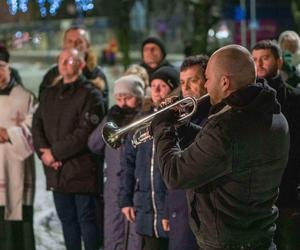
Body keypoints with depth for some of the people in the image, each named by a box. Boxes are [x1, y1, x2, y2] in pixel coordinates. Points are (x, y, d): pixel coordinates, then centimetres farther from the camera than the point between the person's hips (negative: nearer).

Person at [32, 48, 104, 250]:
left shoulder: (90, 95, -6)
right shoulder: (49, 94, 16)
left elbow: (85, 133, -15)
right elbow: (37, 125, 11)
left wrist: (55, 152, -14)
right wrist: (43, 152, -7)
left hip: (81, 170, -6)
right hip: (56, 171, 6)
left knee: (86, 219, -1)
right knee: (67, 219, 13)